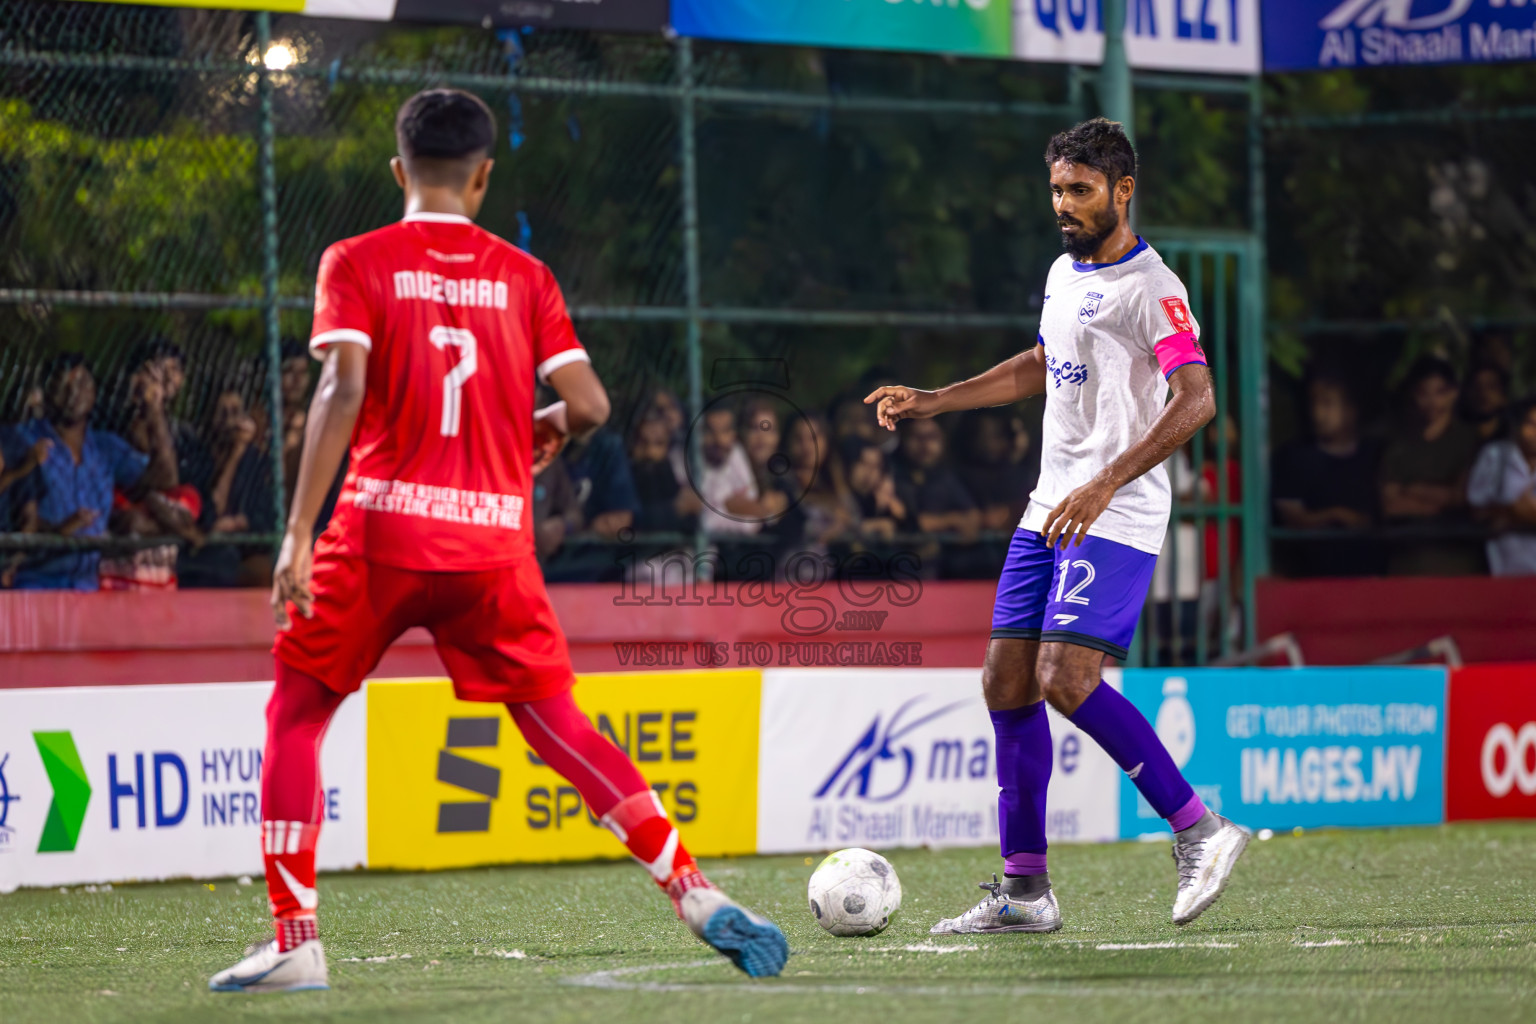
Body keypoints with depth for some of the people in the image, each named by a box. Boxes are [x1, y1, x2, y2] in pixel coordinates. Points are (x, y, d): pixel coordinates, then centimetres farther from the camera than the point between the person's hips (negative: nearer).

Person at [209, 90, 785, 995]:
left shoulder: (357, 264, 2)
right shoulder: (523, 275, 8)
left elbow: (343, 390, -12)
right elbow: (590, 405, 1)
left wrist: (298, 533, -14)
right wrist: (544, 428, 25)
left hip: (383, 529, -2)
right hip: (496, 541, 2)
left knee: (297, 714, 12)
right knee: (557, 723, 12)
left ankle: (296, 943, 3)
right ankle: (698, 894, 2)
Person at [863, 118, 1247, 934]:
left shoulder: (1150, 287, -12)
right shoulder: (1064, 274, 16)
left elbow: (1196, 400, -22)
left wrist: (1104, 485, -29)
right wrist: (930, 403, 28)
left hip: (1115, 519, -9)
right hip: (1050, 511, 9)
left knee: (1066, 680, -21)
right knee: (1006, 683, 3)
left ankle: (1198, 829, -10)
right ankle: (1024, 890, 8)